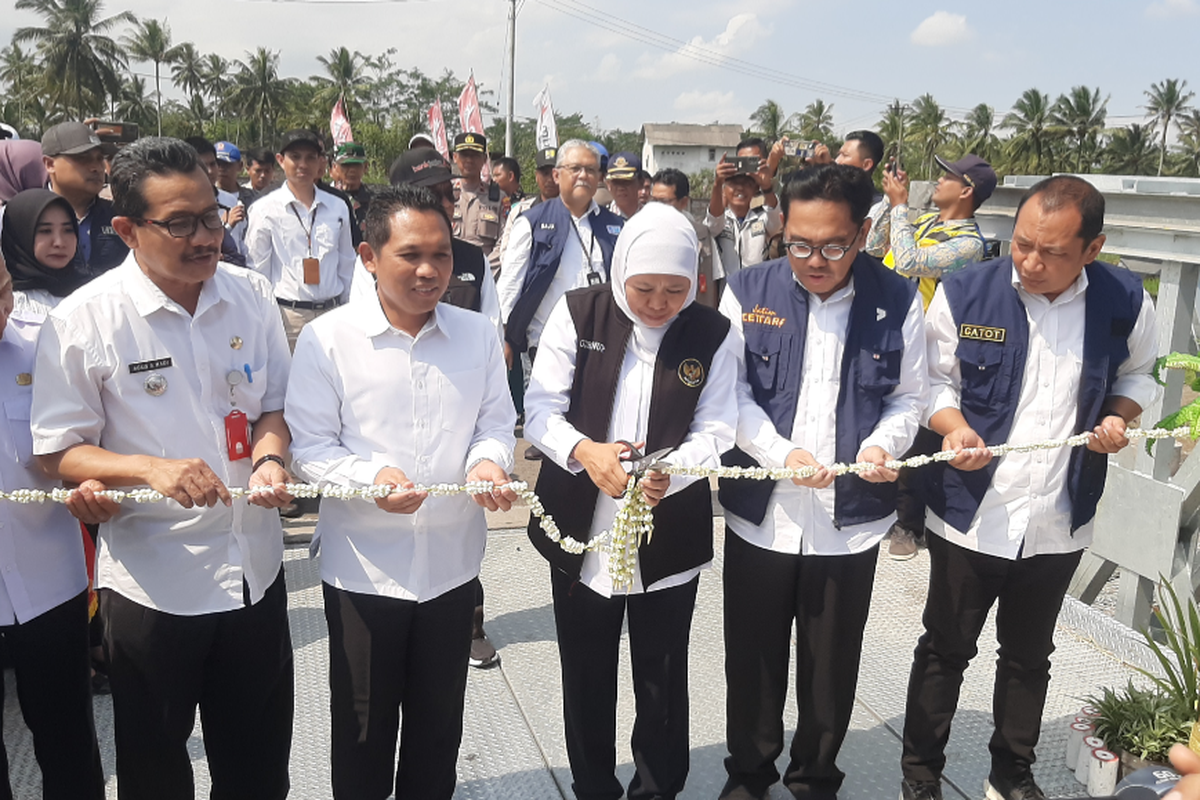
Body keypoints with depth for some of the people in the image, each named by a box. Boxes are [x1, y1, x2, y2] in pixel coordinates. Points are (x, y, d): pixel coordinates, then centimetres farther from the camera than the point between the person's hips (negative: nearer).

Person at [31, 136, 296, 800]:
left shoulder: (250, 295, -2)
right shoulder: (81, 322, -13)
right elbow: (57, 452, -7)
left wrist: (268, 458, -14)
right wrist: (152, 468, -24)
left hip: (255, 568, 3)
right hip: (152, 579, -3)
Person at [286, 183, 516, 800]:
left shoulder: (477, 335, 0)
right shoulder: (328, 338, -10)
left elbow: (496, 424, 6)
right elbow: (311, 446, -9)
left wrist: (488, 461, -16)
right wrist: (372, 477, -26)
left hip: (452, 564, 3)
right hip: (363, 569, -3)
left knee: (439, 722, 21)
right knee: (364, 725, 16)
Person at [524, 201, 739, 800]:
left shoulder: (712, 335, -1)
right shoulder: (579, 313, -4)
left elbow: (715, 431, -5)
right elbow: (541, 411, -8)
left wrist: (672, 470, -27)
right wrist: (586, 451, -28)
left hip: (670, 538, 0)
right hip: (581, 530, 1)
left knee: (662, 682, 11)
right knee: (585, 678, 15)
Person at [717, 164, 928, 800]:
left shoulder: (897, 302, -2)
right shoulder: (748, 293, -3)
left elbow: (909, 396, 4)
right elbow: (731, 393, -4)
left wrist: (883, 444, -16)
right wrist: (782, 454, -18)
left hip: (851, 519, 0)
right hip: (761, 513, 0)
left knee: (832, 664, 14)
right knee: (753, 657, 15)